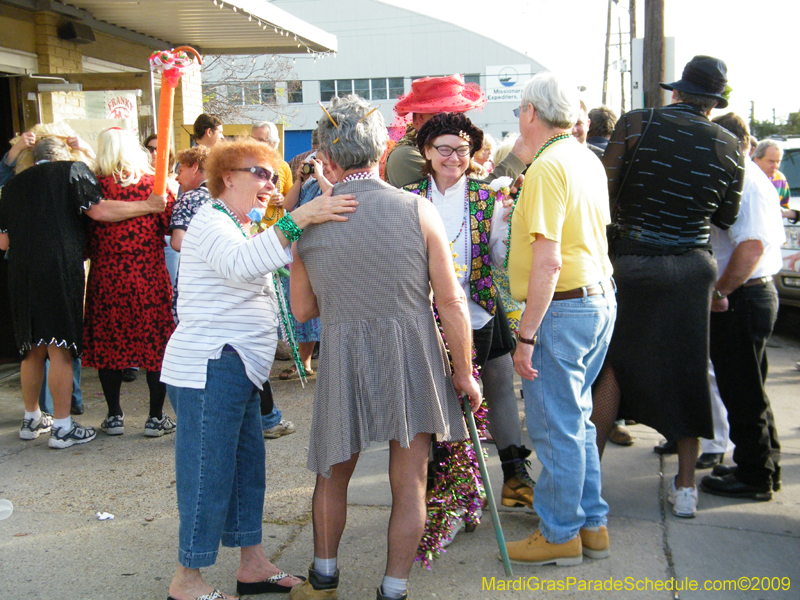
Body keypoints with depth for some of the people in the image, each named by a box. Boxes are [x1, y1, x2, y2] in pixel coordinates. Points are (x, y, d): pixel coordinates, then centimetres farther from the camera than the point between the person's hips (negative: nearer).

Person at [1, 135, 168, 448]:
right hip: (60, 268, -5)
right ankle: (62, 427, 3)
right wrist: (148, 206, -3)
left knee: (32, 349, 17)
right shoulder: (72, 171, 3)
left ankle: (31, 419, 28)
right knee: (60, 348, -1)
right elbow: (98, 210, -10)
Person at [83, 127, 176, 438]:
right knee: (155, 342, 7)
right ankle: (155, 417, 10)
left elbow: (86, 237, 0)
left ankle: (114, 415, 17)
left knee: (108, 342, 11)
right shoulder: (154, 184, -3)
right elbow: (172, 226, 2)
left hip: (106, 277, 0)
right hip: (149, 276, 0)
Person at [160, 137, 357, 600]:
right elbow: (240, 263, -32)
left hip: (239, 368, 11)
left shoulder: (239, 227, 22)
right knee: (209, 472, -5)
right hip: (209, 366, -10)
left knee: (247, 466, 13)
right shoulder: (211, 222, -12)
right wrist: (298, 218, -40)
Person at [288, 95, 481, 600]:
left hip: (343, 357, 2)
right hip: (412, 355, -2)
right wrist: (463, 371, 3)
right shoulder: (417, 210, -8)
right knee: (409, 483, 11)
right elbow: (451, 302, -7)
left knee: (333, 473, 22)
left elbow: (303, 310, 7)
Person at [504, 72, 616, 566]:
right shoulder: (589, 161, 11)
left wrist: (526, 335, -19)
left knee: (555, 427, 2)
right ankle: (592, 525, 27)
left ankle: (560, 535, 14)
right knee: (577, 419, 18)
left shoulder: (548, 168, -17)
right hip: (600, 298, 9)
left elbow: (548, 262, -22)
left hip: (563, 307, -9)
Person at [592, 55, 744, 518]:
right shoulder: (727, 145, 0)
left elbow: (605, 189, -9)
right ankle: (686, 486, 20)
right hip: (694, 268, 2)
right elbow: (727, 218, 8)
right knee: (687, 370, 11)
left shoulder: (636, 124, -7)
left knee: (614, 366, 7)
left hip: (632, 260, -2)